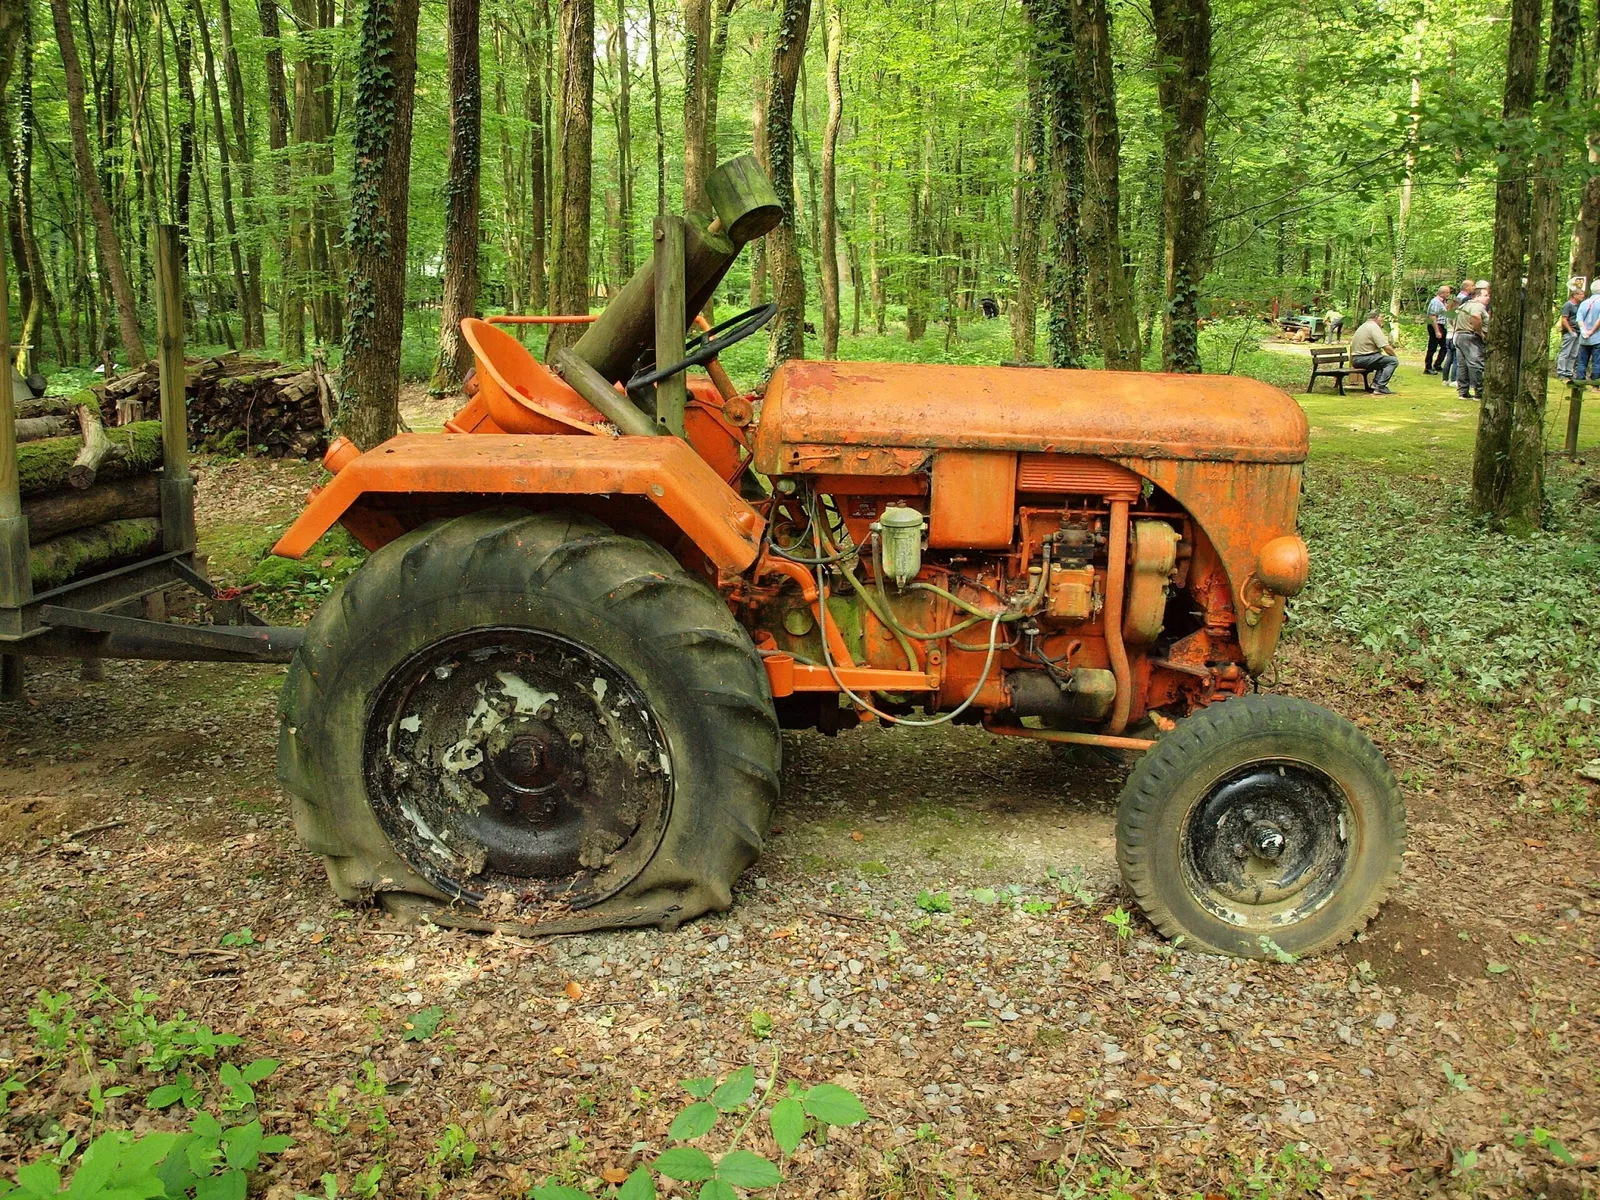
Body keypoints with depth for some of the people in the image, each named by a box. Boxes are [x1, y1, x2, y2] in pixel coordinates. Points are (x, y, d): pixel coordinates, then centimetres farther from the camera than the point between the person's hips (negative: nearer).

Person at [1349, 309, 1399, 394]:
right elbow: (1386, 347, -16)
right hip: (1364, 359, -10)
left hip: (1355, 360, 10)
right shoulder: (1374, 327, -11)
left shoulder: (1364, 326, 21)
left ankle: (1375, 383, 14)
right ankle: (1380, 387, -15)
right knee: (1393, 361, -11)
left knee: (1383, 360, 27)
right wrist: (1395, 356, 1)